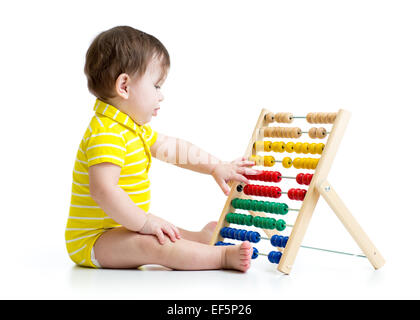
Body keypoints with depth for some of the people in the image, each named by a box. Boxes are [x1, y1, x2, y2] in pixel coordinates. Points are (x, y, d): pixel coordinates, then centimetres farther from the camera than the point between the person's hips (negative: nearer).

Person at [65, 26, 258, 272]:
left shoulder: (133, 127, 12)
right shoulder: (105, 135, -24)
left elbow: (171, 147, 20)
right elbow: (103, 190, -35)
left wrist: (216, 167, 16)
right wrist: (144, 222, -32)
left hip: (120, 228, 11)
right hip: (93, 241, -11)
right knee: (152, 244, -30)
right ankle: (223, 256, -31)